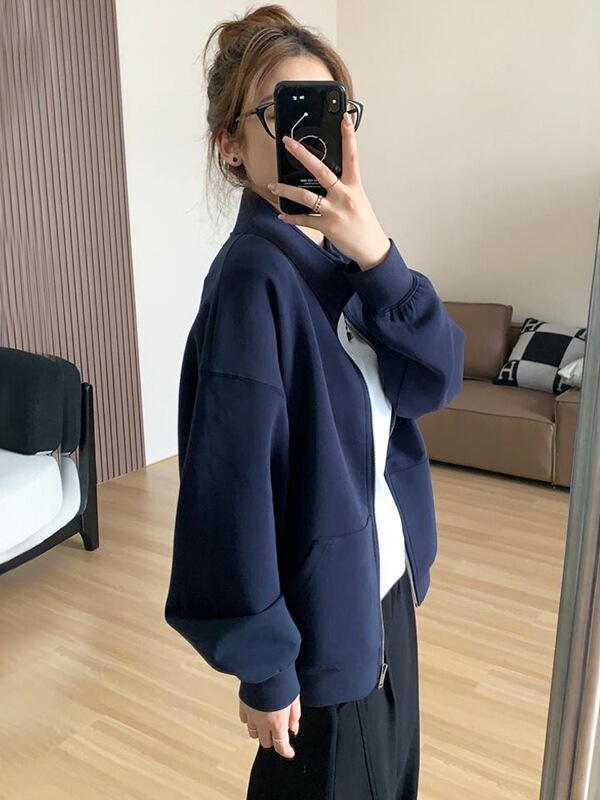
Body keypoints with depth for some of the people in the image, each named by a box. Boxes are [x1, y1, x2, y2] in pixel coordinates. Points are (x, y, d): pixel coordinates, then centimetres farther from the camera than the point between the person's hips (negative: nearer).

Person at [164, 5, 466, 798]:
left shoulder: (346, 254, 1)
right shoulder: (254, 277, -23)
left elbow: (436, 380, -10)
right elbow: (233, 487, -24)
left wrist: (376, 255, -24)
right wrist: (263, 665, -17)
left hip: (385, 582, 8)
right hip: (319, 608, -7)